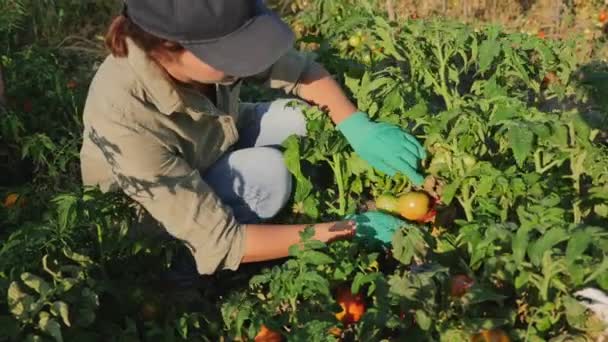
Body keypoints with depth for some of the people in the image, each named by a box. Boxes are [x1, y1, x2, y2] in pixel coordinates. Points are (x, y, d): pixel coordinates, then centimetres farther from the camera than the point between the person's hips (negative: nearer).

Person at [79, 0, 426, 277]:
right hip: (151, 216, -5)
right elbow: (216, 242, -37)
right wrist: (345, 231, -34)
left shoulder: (209, 40, -26)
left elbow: (301, 70, -11)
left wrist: (360, 128, -26)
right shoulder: (125, 120, -40)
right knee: (267, 170, -30)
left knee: (313, 113, -11)